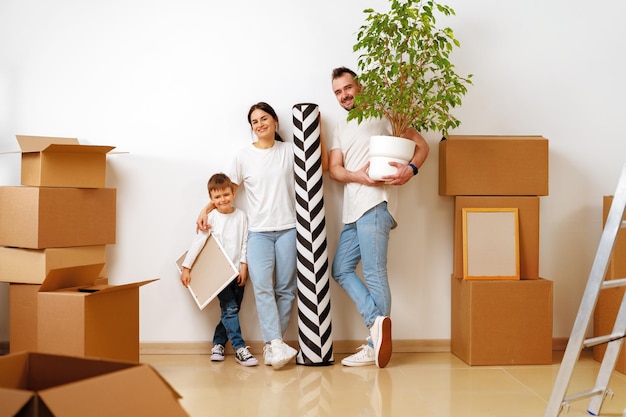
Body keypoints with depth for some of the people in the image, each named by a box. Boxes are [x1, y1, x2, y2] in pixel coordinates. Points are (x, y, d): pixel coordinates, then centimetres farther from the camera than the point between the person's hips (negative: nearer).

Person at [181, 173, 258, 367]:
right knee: (230, 309, -12)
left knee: (230, 311, 7)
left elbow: (245, 243, 3)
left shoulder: (241, 216, 2)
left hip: (238, 272, 3)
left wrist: (244, 267, -3)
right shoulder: (211, 218, -4)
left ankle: (218, 344, 22)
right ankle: (239, 349, -11)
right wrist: (186, 268, -4)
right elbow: (197, 243, -3)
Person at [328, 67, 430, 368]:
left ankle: (376, 342, -4)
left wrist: (410, 169, -20)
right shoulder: (341, 128, 23)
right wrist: (359, 176, -12)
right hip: (352, 209, 8)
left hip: (375, 204, -8)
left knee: (374, 273, -9)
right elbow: (334, 168, 8)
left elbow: (421, 145, 1)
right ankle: (377, 321, 2)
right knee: (341, 269, 4)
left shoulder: (381, 115, 5)